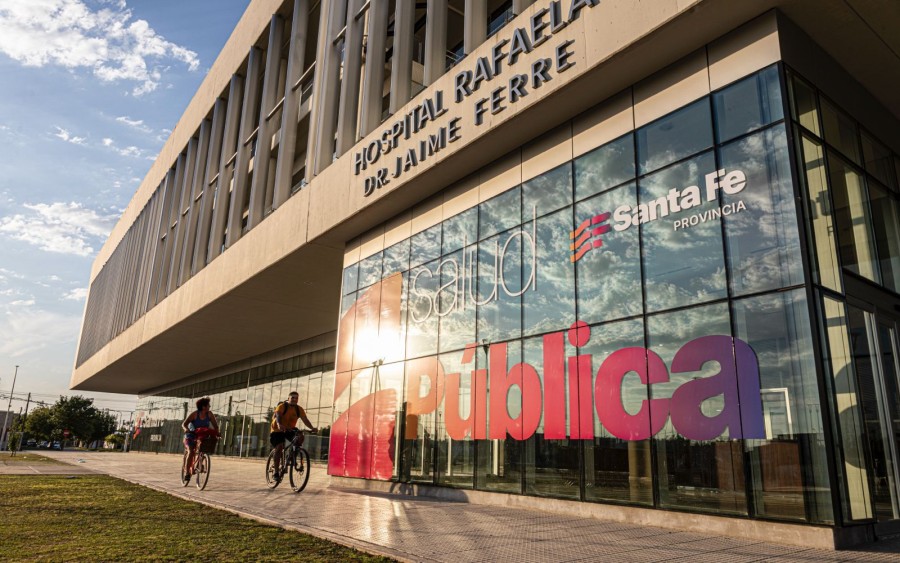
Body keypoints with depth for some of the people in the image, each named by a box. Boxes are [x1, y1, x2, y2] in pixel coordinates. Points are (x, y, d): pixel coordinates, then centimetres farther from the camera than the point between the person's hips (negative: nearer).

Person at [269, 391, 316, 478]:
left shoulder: (299, 409, -4)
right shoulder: (282, 406, -16)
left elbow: (305, 420, -13)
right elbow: (278, 416, -35)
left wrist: (312, 428, -32)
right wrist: (279, 424, -57)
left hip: (290, 430, 4)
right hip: (277, 430, -4)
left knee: (300, 436, -23)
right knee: (279, 448, -19)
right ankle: (276, 472, -11)